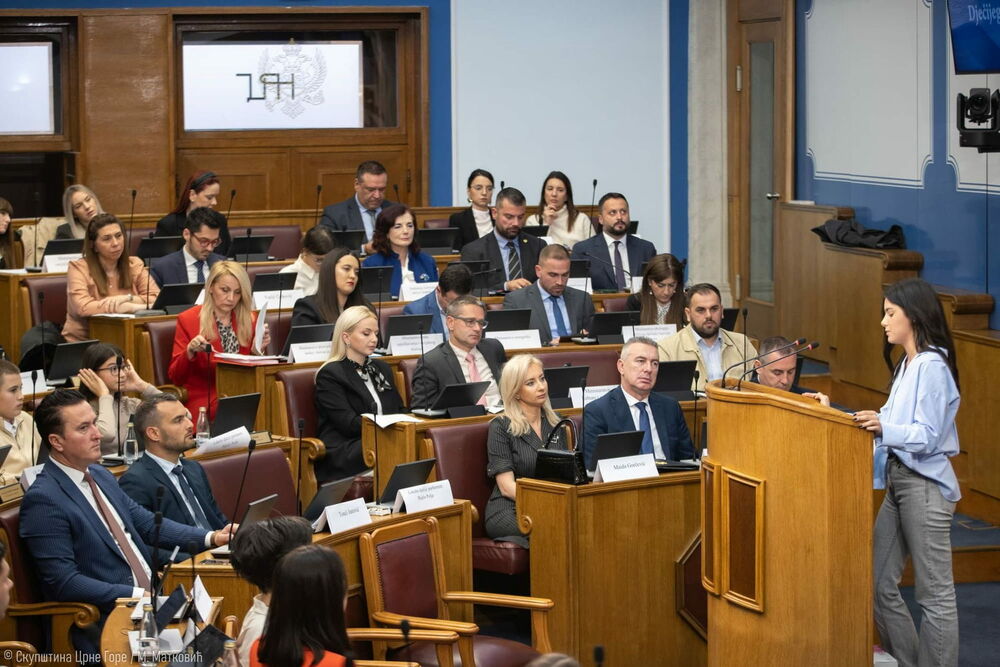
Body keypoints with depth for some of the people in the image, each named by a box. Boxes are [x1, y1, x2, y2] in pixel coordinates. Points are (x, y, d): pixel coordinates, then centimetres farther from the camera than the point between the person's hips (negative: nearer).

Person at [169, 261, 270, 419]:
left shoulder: (250, 320, 12)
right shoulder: (188, 320, 1)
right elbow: (175, 377, -1)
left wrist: (258, 351, -5)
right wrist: (190, 351, -19)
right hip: (204, 403, -4)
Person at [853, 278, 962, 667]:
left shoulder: (931, 366, -15)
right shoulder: (907, 365, 15)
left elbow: (926, 436, -20)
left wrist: (884, 428, -36)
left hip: (925, 486, -10)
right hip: (898, 481, 10)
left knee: (935, 595, -2)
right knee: (880, 586, 10)